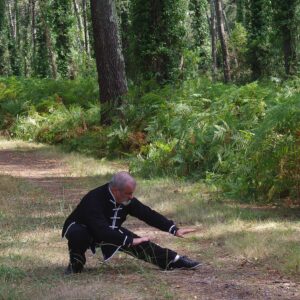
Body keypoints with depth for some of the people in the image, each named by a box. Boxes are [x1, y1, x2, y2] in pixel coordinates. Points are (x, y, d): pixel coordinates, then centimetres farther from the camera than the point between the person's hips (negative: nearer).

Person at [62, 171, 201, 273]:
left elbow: (148, 214, -9)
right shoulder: (94, 200, -39)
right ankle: (76, 262, -12)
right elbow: (102, 231, -46)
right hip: (81, 229, -6)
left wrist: (174, 230, -16)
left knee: (140, 244, -9)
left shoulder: (127, 200, -16)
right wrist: (129, 241, -44)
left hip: (108, 231, 6)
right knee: (78, 235, -41)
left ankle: (175, 261, -3)